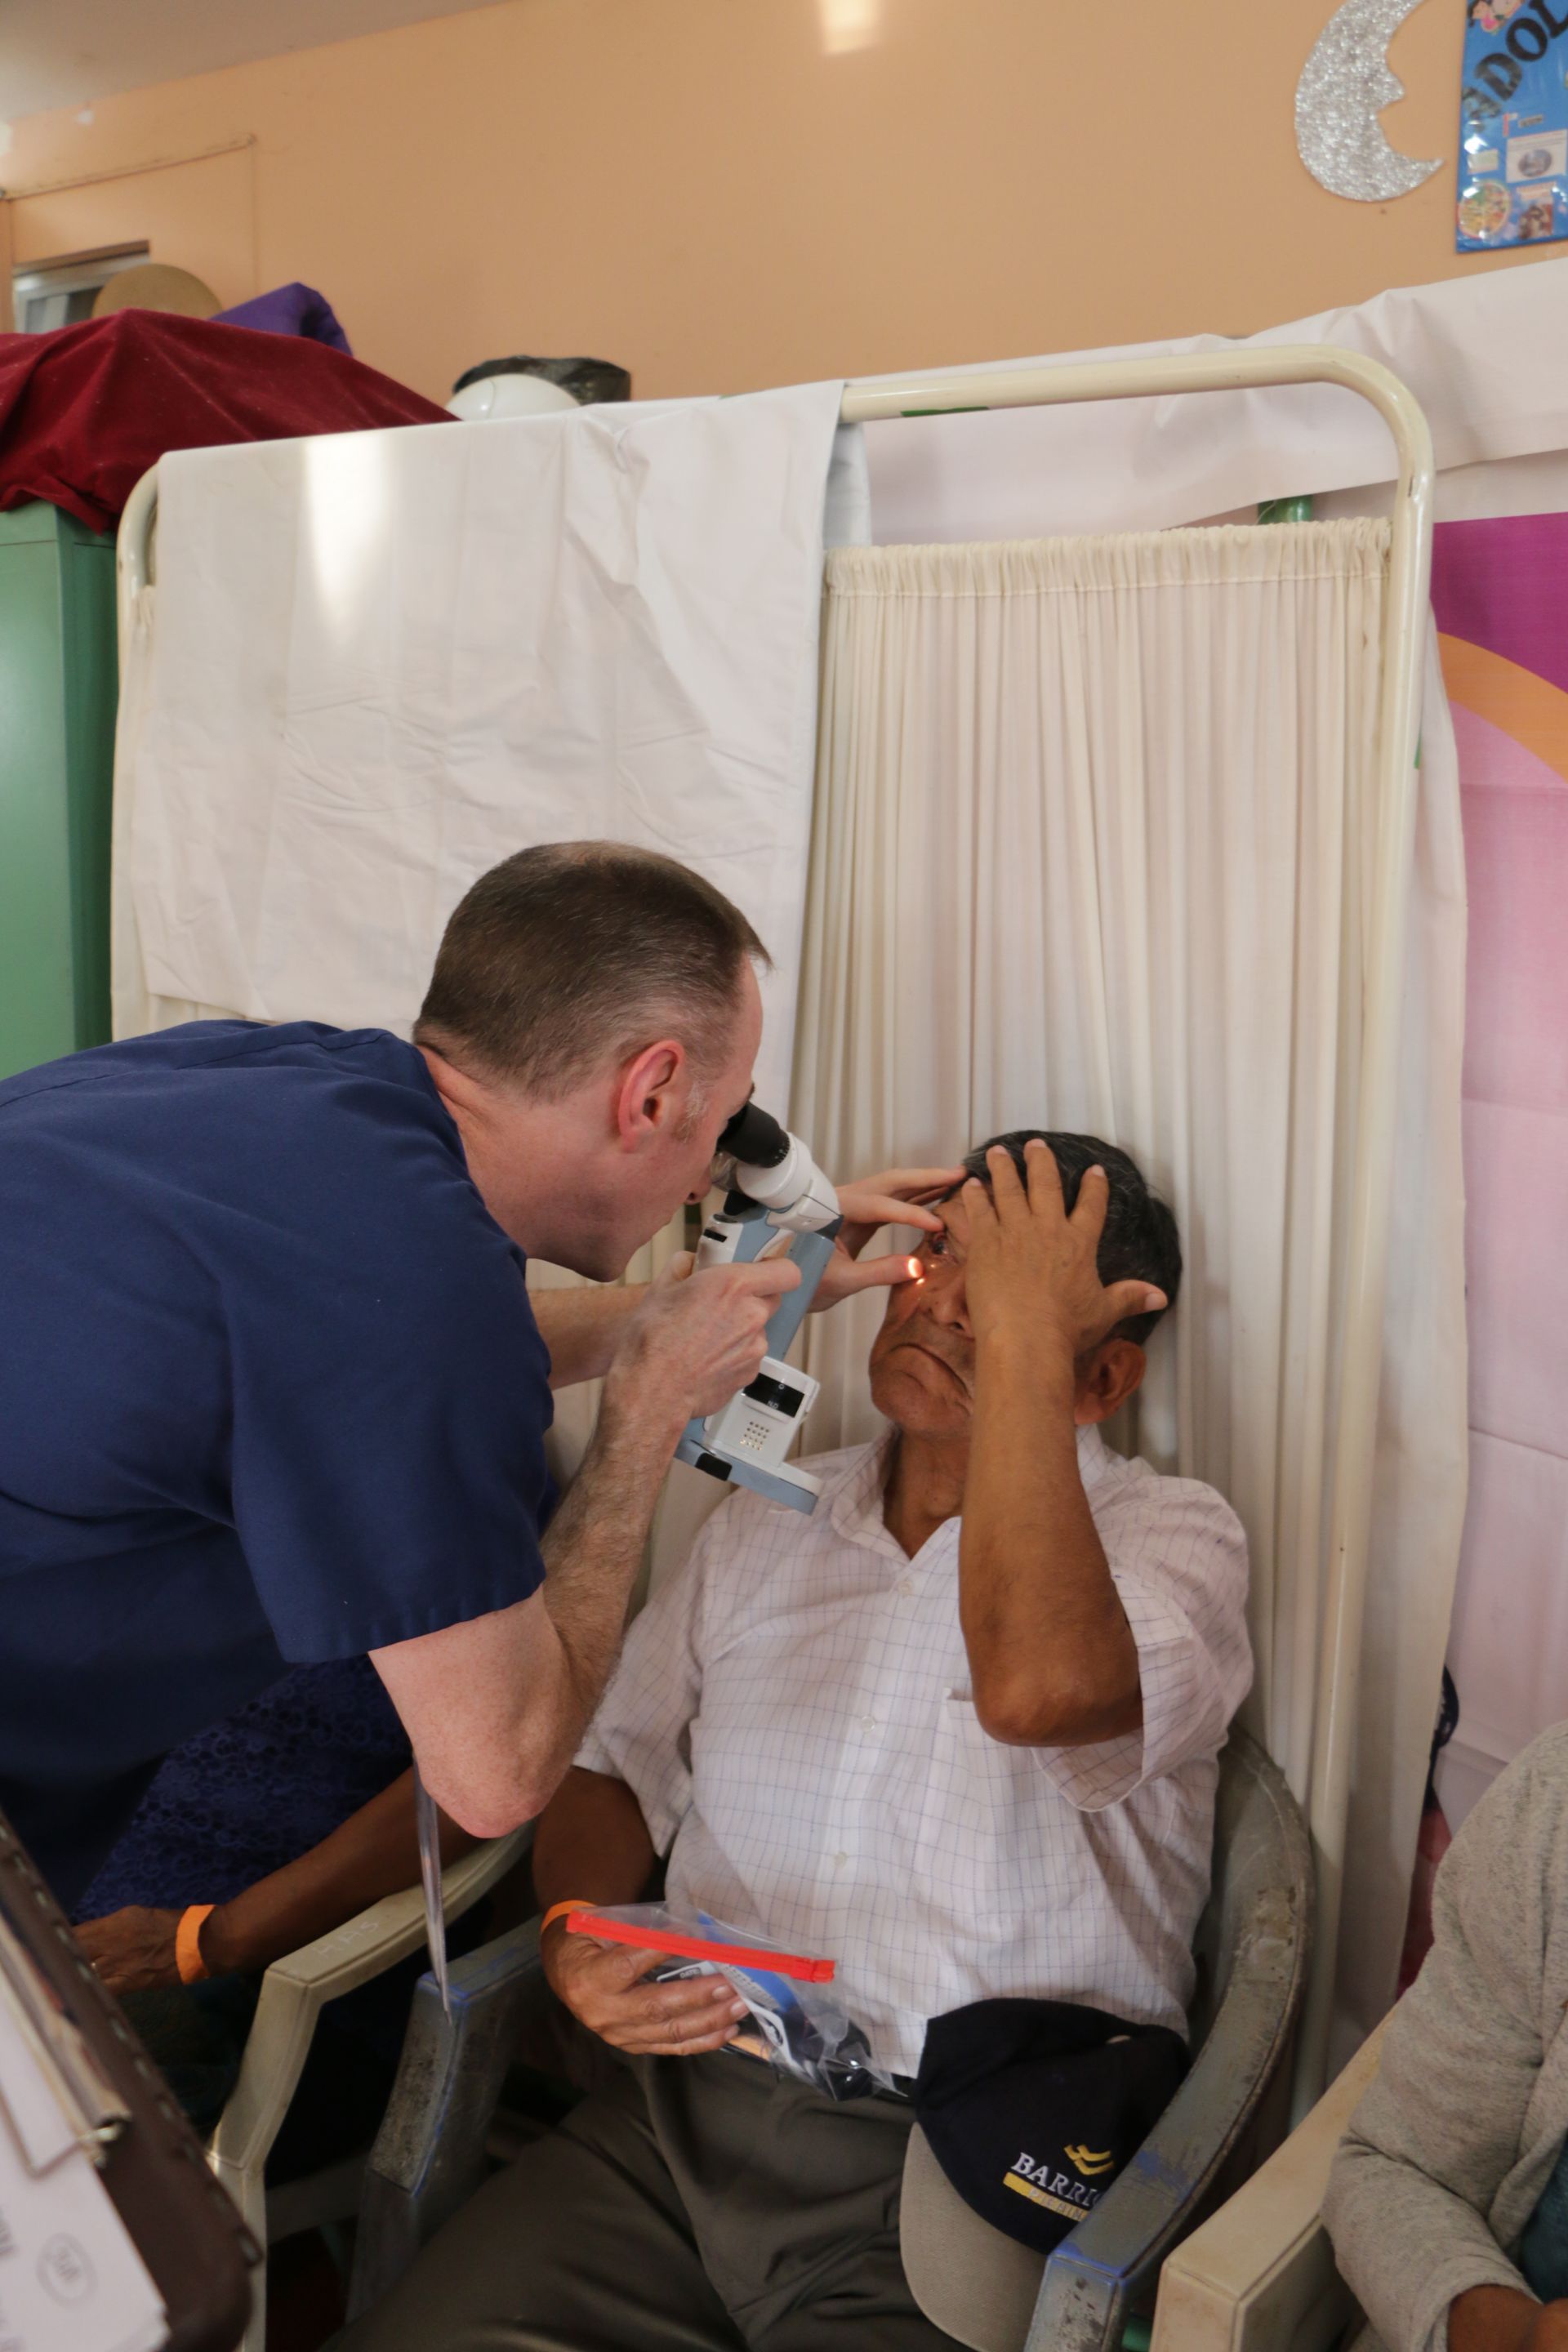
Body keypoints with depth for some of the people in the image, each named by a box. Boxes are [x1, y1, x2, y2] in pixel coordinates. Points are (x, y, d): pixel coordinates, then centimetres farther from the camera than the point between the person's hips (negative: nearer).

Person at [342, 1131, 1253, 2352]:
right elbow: (616, 1768, 17)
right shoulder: (769, 1520, 12)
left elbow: (1041, 1691, -28)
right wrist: (573, 1940, -4)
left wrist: (1023, 1338, -21)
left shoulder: (1175, 1534, -5)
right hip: (688, 2107, 4)